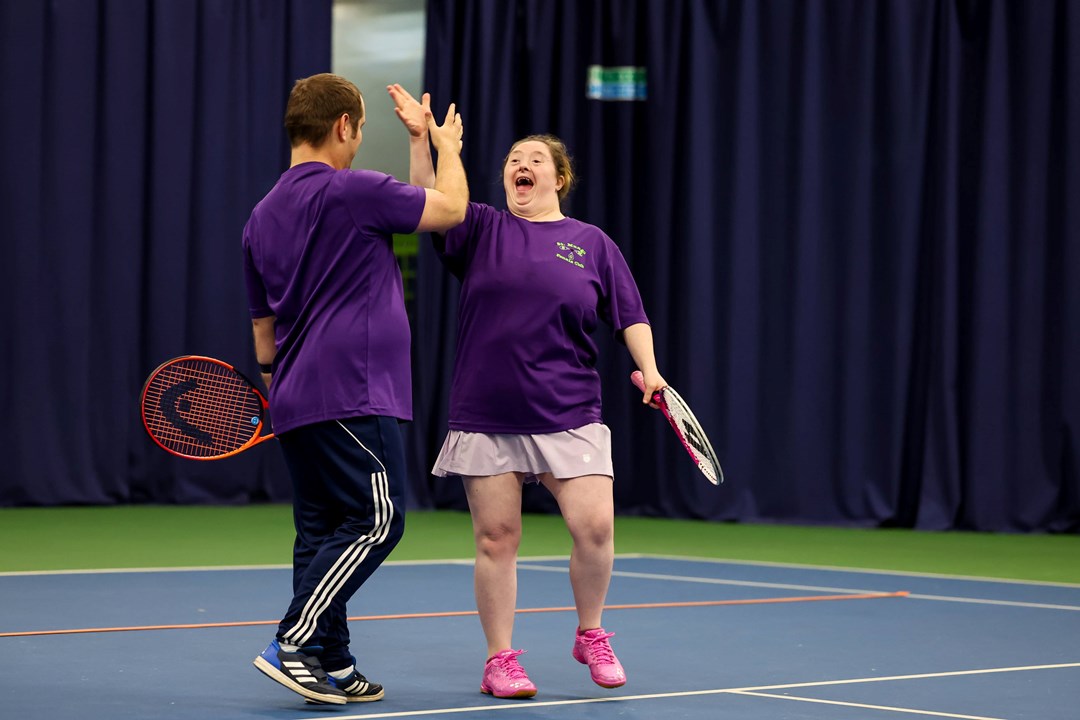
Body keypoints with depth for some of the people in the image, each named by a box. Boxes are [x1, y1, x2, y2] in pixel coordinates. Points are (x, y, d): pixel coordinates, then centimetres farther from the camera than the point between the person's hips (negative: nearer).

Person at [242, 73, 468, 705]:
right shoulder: (355, 191, -10)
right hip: (352, 395, -9)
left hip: (296, 399, 9)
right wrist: (447, 146, 19)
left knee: (323, 530, 10)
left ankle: (332, 665, 11)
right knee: (375, 522, -8)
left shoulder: (263, 215, 15)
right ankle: (292, 645, -13)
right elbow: (452, 208, 2)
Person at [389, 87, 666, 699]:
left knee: (594, 526, -11)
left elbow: (630, 315, 9)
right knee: (496, 539, 0)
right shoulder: (483, 230, 8)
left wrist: (648, 369, -6)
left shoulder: (592, 243, 9)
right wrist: (420, 139, -20)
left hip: (568, 416, 0)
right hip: (486, 417, 0)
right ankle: (501, 660, 12)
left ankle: (592, 636, 13)